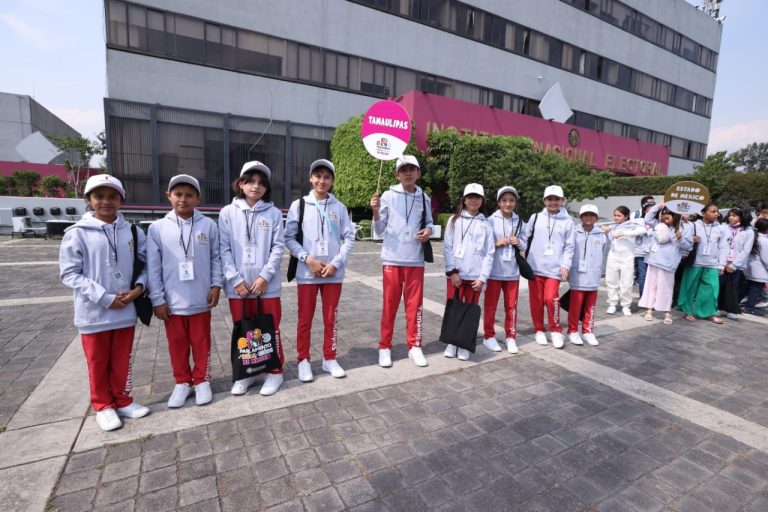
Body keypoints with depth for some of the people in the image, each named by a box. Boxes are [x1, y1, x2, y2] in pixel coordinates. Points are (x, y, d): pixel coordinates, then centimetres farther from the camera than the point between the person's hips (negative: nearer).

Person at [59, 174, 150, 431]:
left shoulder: (133, 232, -2)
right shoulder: (77, 233, -10)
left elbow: (146, 263, 6)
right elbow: (69, 273, -9)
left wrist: (139, 287, -12)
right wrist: (105, 298, -16)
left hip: (125, 311, 2)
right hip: (93, 313, -2)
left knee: (122, 361, 17)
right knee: (98, 363, 15)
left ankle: (122, 400, 36)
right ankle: (103, 406, 34)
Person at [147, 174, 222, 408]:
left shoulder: (208, 225, -4)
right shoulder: (158, 228, -4)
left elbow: (216, 257, 3)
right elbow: (153, 267, -2)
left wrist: (216, 285, -5)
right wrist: (158, 299, -3)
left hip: (200, 300, -1)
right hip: (172, 301, 1)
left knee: (201, 343, 13)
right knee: (177, 344, 15)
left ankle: (202, 381, 30)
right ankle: (182, 382, 33)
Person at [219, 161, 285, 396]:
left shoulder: (273, 213, 0)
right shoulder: (227, 213, 2)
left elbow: (278, 247, -3)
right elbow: (224, 249, -1)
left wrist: (264, 276, -12)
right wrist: (236, 279, -10)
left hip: (267, 284, -1)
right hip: (238, 286, 1)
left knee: (270, 329, 9)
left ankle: (275, 372, 25)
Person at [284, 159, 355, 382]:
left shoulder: (339, 207, 3)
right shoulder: (299, 205, 0)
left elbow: (349, 238, 2)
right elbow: (289, 237, -1)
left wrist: (336, 263, -10)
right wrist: (308, 259, -13)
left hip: (334, 273, 1)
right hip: (306, 273, -1)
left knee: (331, 318, 12)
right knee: (305, 319, 8)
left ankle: (329, 359, 28)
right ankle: (303, 360, 25)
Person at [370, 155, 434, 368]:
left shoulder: (424, 198, 6)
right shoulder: (388, 196, -1)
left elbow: (429, 223, 16)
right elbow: (379, 231, -1)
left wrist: (428, 231, -6)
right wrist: (375, 212, -18)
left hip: (415, 259, 2)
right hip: (392, 258, -2)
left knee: (415, 304, 8)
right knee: (390, 304, 5)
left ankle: (414, 346, 22)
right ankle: (385, 347, 18)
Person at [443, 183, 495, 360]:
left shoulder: (486, 224, 6)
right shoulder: (454, 220, 4)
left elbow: (489, 253, 2)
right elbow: (447, 247, -2)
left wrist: (483, 277, -6)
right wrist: (452, 271, -10)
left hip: (475, 276, 1)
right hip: (455, 274, 0)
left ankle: (465, 345, 21)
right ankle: (452, 342, 21)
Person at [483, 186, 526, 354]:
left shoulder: (519, 222, 5)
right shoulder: (491, 220, -6)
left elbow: (524, 246, 11)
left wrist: (519, 243, -10)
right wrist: (497, 243, -19)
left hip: (512, 271, 3)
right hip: (494, 271, -3)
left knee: (511, 306, 10)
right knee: (490, 305, 8)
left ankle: (511, 337, 24)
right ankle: (489, 336, 21)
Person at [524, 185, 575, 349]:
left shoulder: (567, 221, 6)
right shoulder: (535, 217, 7)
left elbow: (569, 247, 5)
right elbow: (525, 238, 9)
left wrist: (566, 265, -5)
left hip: (554, 268, -1)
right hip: (535, 267, 2)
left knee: (551, 298, -12)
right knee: (536, 301, 7)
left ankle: (556, 331, 10)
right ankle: (539, 330, 24)